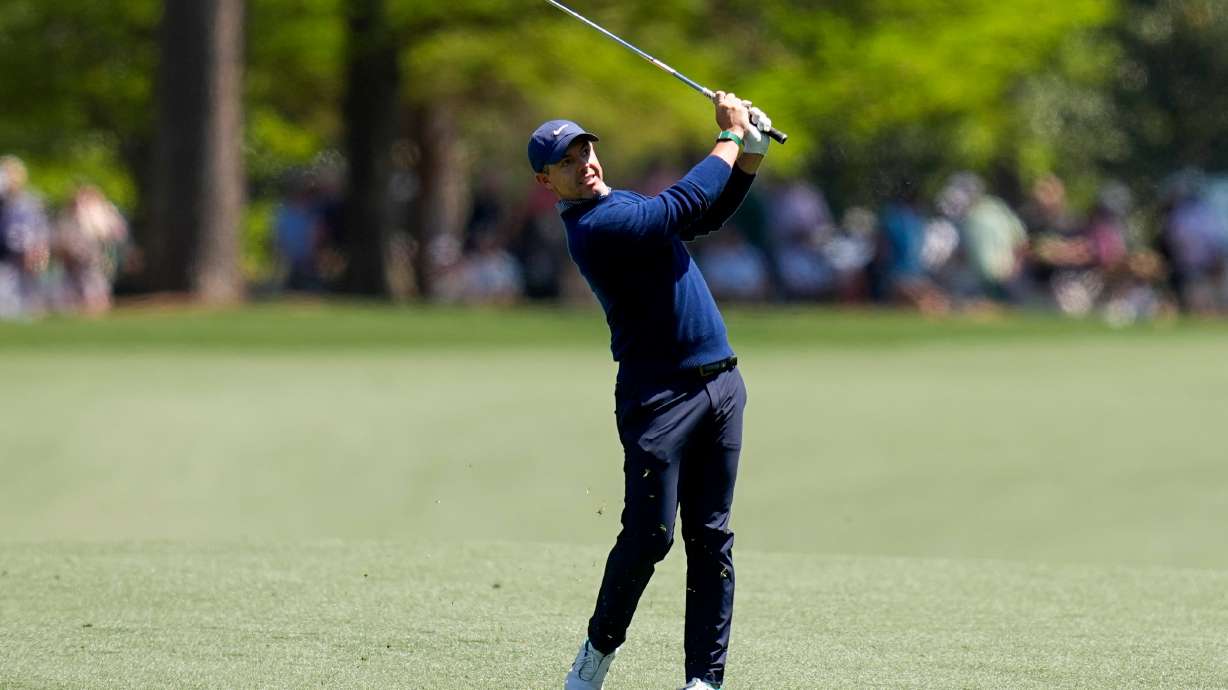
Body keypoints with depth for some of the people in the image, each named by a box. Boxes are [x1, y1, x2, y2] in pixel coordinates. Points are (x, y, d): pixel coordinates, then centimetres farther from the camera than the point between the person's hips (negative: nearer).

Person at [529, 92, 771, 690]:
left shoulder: (623, 204, 17)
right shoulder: (595, 227, -14)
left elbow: (709, 214, 26)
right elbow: (685, 203, -17)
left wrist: (753, 151, 11)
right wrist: (731, 136, -4)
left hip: (719, 384, 8)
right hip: (659, 393, -8)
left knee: (712, 539, 3)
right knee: (649, 534, -9)